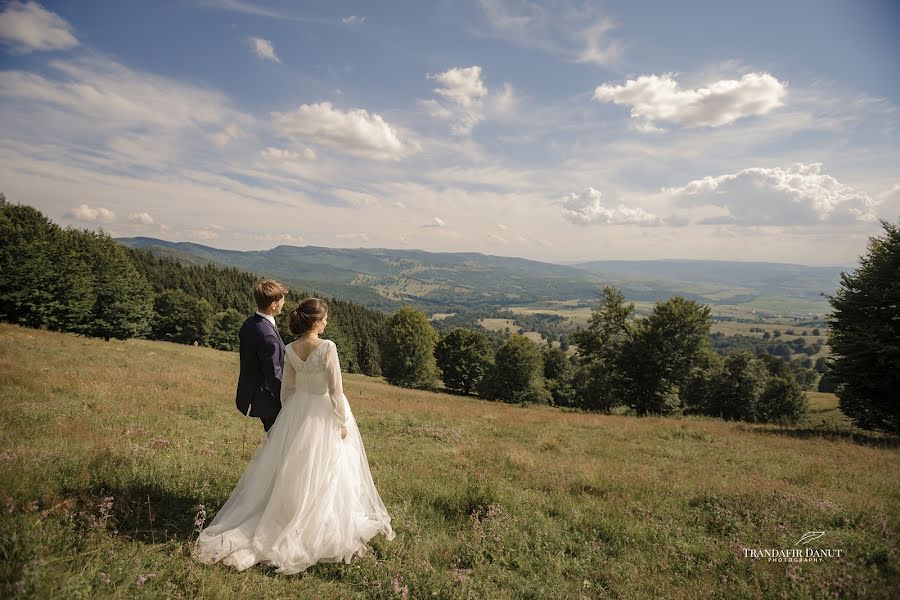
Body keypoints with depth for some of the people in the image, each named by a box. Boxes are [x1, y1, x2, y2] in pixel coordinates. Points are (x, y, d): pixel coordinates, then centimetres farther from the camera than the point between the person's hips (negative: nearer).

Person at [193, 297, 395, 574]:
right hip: (324, 413, -5)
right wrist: (342, 422, -8)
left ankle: (286, 516, 33)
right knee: (321, 473, 11)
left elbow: (287, 389, 6)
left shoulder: (290, 350, -3)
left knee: (292, 471, 20)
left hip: (297, 411, 5)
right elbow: (336, 389, -19)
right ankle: (319, 530, 26)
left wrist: (290, 416, 20)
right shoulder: (327, 347, -22)